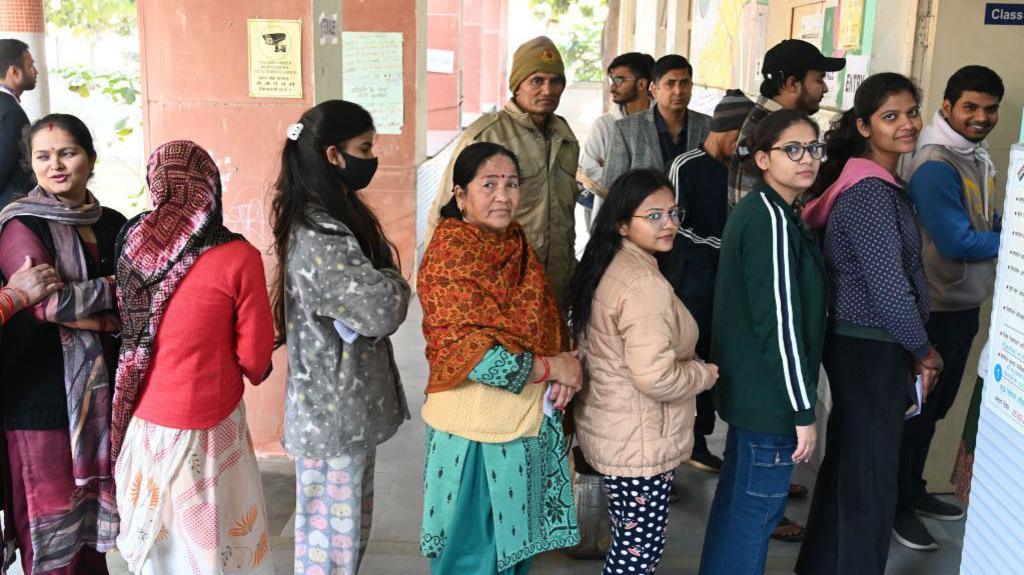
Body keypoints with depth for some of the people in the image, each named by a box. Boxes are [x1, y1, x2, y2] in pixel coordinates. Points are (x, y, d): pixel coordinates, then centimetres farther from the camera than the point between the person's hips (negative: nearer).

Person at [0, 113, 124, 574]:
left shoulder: (113, 225, 9)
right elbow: (47, 303, -18)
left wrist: (88, 316, -11)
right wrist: (117, 288, -9)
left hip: (103, 389, 5)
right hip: (43, 393, -5)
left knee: (94, 506, 13)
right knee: (52, 515, 3)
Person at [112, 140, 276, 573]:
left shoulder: (132, 242, -4)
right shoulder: (238, 257, -17)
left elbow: (127, 326, 6)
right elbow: (255, 357, -9)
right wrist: (255, 371, 12)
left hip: (142, 417, 5)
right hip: (204, 426, -5)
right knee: (212, 539, 10)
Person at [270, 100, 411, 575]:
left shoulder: (333, 217, 8)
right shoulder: (320, 238, -25)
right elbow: (382, 310, -26)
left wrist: (381, 283, -8)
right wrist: (393, 282, -6)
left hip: (348, 406, 10)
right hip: (333, 414, -10)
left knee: (352, 527, 22)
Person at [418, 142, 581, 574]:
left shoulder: (515, 242, 6)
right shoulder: (450, 254, -17)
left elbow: (545, 322, 13)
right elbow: (470, 353, -23)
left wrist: (565, 366, -7)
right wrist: (551, 368, -17)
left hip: (529, 420, 7)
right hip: (477, 428, -7)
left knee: (516, 538, 21)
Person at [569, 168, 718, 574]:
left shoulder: (607, 266, 8)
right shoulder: (644, 283, -24)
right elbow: (656, 377, -30)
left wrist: (689, 362, 14)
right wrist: (707, 373, -12)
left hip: (611, 431, 10)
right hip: (638, 443, -10)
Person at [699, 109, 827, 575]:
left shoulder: (755, 210, 11)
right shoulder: (773, 222, -20)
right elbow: (780, 325, -23)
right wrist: (803, 411, -19)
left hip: (745, 387, 10)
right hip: (771, 397, -10)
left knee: (735, 496, 21)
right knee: (758, 507, 2)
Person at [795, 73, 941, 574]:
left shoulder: (883, 185, 13)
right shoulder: (870, 192, -19)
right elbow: (889, 287, -21)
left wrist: (914, 350, 11)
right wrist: (924, 351, -7)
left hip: (862, 345, 10)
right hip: (871, 351, -10)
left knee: (845, 466, 20)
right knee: (871, 478, 2)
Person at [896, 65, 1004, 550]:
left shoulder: (979, 157, 10)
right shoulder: (935, 165, -20)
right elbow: (957, 242, -24)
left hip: (965, 306, 9)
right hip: (935, 309, -9)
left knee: (934, 406, 19)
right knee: (913, 407, 3)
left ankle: (913, 490, 34)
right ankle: (895, 505, 17)